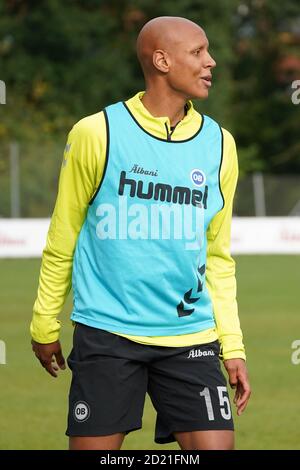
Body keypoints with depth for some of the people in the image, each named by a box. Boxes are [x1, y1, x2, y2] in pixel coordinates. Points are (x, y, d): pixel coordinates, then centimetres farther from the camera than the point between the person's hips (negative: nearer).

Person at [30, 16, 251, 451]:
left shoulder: (219, 145, 7)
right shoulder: (96, 133, -3)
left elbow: (218, 257, 14)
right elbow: (62, 239, 5)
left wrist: (233, 347, 8)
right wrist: (45, 325, 8)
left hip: (191, 338, 3)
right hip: (107, 332, -3)